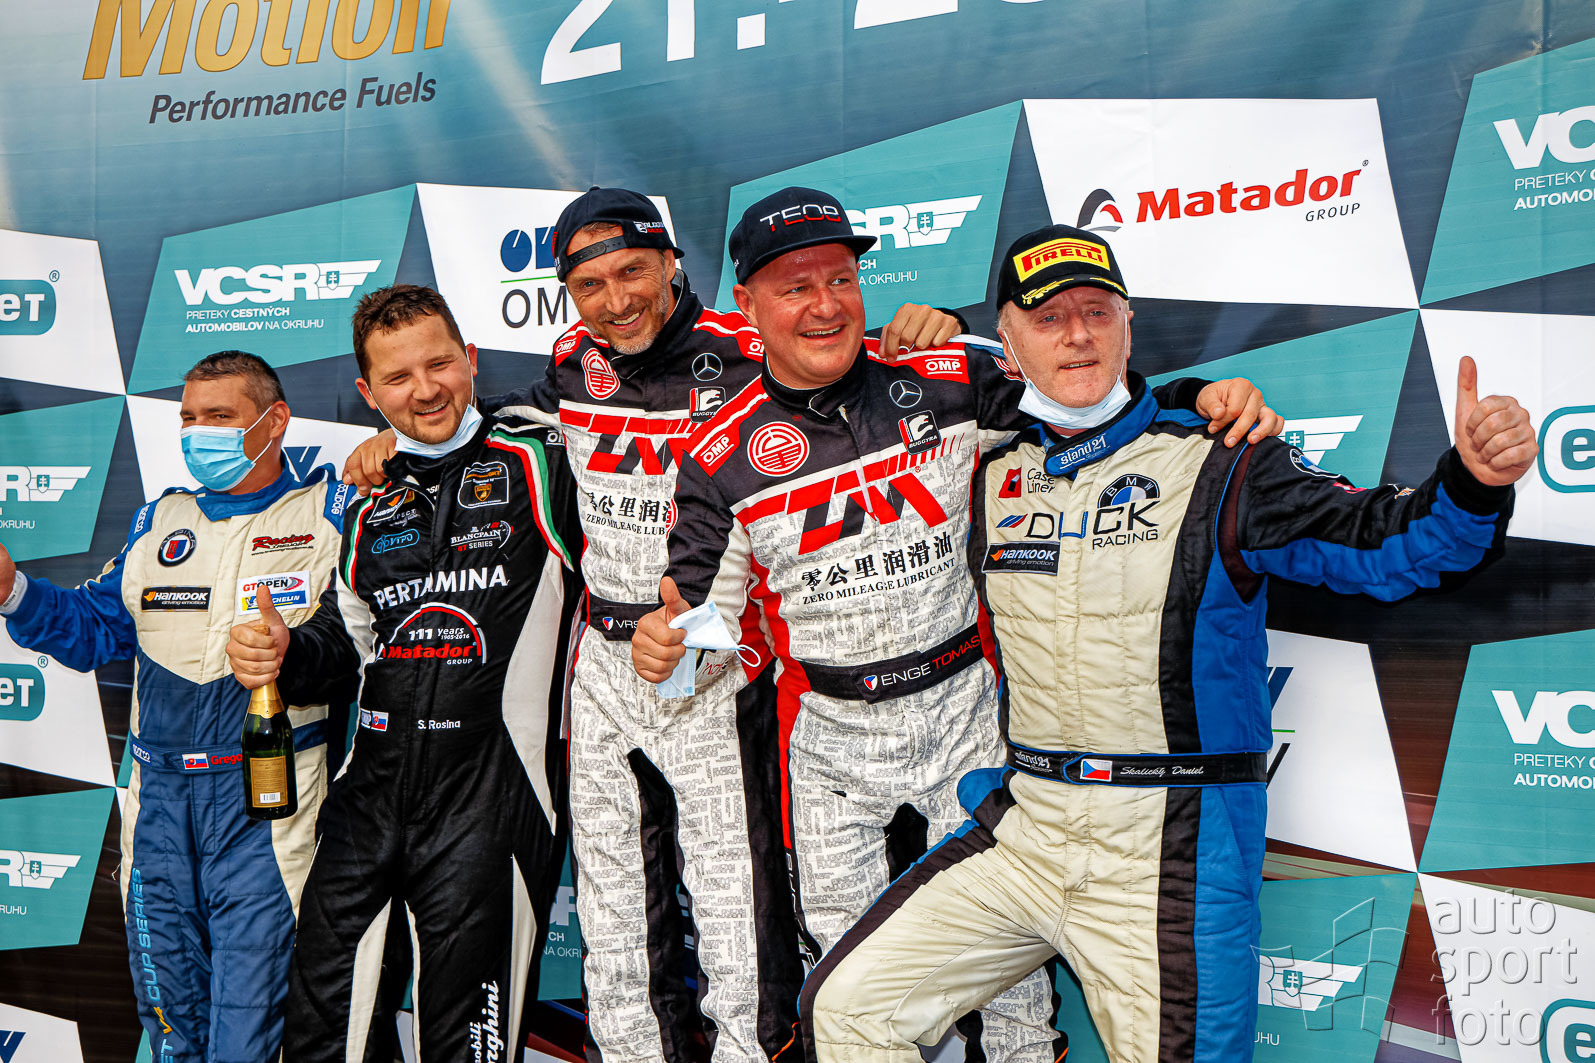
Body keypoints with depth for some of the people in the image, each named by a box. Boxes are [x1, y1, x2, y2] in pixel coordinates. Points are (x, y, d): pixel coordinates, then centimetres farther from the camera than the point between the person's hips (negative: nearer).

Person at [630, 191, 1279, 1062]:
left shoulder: (950, 385, -7)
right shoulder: (722, 455, -5)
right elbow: (705, 614, 1)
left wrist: (1207, 398, -16)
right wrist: (666, 643, -21)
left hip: (964, 710, 0)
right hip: (828, 736, 1)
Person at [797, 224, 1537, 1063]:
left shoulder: (1218, 468, -4)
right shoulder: (989, 476, 8)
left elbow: (1377, 543, -10)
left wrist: (1471, 483, -28)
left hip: (1169, 859, -3)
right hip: (1020, 833, 4)